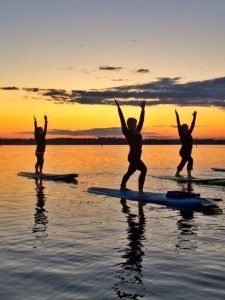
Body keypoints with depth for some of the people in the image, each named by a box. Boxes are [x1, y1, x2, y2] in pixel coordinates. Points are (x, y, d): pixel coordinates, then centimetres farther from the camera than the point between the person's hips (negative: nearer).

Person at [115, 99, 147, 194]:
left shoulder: (137, 131, 11)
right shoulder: (127, 132, -7)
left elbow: (141, 120, 18)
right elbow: (122, 120, -11)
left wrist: (143, 109, 19)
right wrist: (118, 107, -12)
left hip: (137, 156, 9)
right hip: (133, 156, -9)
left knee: (130, 171, 23)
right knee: (143, 169, -22)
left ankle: (123, 186, 41)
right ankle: (140, 190, -25)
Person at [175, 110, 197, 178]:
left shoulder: (188, 134, 9)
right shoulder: (181, 134, -7)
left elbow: (192, 125, 12)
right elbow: (178, 125, -13)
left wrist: (194, 117, 12)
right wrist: (177, 116, -17)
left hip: (188, 152, 9)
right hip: (183, 151, -8)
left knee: (183, 162, 21)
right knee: (190, 160, -26)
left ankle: (177, 174, 38)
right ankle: (189, 175, -31)